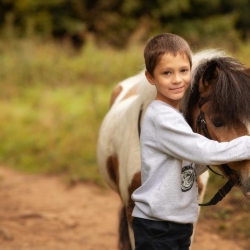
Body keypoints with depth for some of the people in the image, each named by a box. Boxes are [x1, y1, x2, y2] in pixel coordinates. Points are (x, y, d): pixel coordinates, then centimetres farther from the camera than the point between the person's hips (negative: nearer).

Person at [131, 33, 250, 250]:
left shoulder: (176, 116, 11)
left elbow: (193, 166, 12)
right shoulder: (161, 117, -18)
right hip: (157, 228, -9)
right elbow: (206, 152, -21)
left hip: (180, 223, 9)